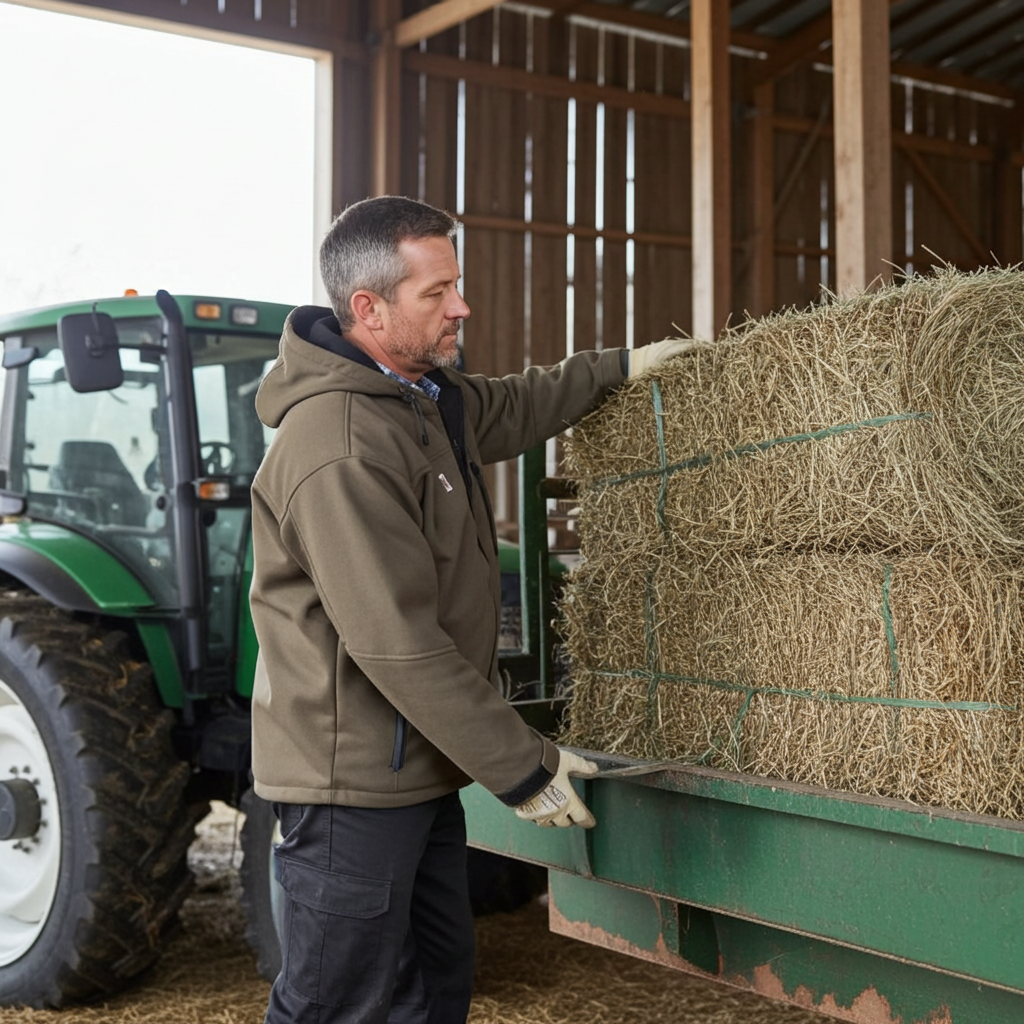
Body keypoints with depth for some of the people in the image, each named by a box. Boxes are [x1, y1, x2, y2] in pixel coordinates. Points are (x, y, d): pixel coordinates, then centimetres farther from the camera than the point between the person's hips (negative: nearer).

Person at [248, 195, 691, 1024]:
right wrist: (522, 767, -22)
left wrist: (619, 366, 29)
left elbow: (514, 410, 31)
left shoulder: (429, 397, 8)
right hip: (355, 780, -10)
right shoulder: (339, 449, -26)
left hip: (418, 768, 10)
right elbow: (399, 645, -28)